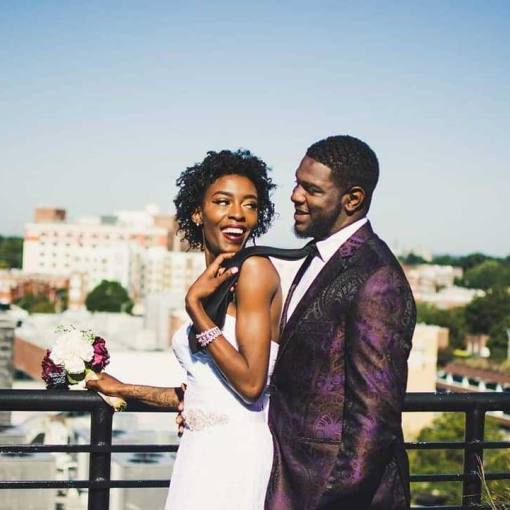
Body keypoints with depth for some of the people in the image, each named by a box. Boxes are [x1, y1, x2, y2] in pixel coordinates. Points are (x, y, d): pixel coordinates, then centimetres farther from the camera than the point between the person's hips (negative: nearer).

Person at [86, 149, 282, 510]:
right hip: (202, 451, 7)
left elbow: (251, 383, -17)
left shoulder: (255, 268, -10)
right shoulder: (214, 286, 13)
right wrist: (124, 390, 27)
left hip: (237, 451, -7)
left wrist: (194, 306, -15)